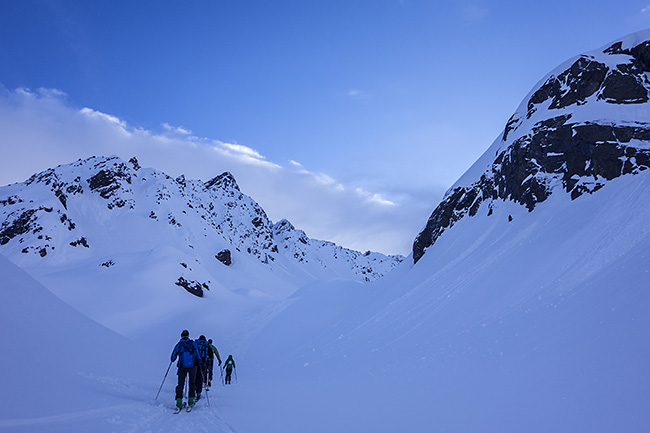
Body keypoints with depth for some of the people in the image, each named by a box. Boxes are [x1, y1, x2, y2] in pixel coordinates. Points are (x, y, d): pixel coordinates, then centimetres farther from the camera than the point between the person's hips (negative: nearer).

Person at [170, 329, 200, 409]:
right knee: (192, 383, 13)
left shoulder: (178, 345, -1)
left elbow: (173, 357, 3)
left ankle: (179, 402, -1)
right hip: (192, 366, 0)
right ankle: (191, 400, 8)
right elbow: (197, 354, 4)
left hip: (182, 367, 0)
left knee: (180, 384, 8)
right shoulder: (193, 343, 0)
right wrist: (198, 362, 18)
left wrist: (172, 360, 26)